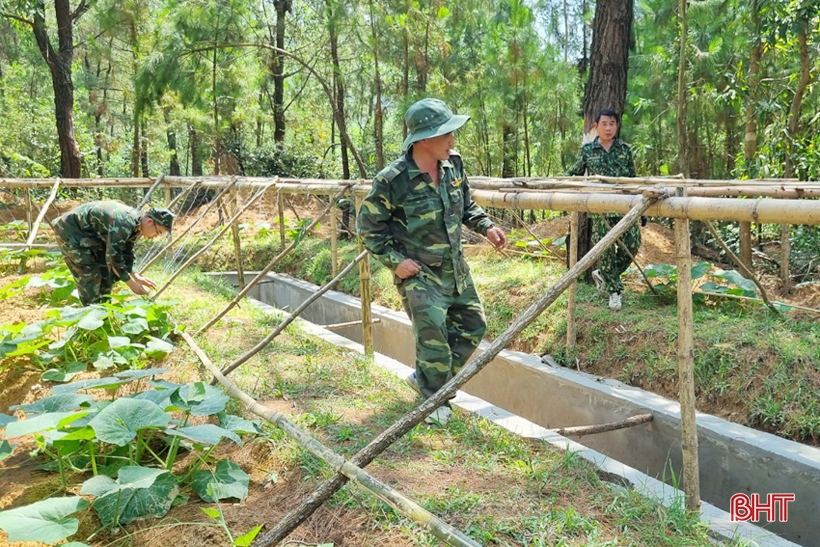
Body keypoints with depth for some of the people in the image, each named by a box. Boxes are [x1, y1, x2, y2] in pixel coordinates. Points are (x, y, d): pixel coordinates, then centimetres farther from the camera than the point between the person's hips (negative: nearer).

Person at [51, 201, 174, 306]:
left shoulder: (135, 224, -5)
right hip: (70, 230, -10)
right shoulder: (123, 223, -35)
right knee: (90, 276, -11)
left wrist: (135, 276, 0)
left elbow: (127, 252, 8)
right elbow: (113, 256, -33)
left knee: (106, 273, 9)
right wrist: (132, 284, -26)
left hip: (90, 234, 10)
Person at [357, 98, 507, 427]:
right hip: (418, 273, -7)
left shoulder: (453, 164, -2)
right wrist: (394, 260, -16)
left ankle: (426, 378, 32)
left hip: (455, 268, 7)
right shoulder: (392, 180, -21)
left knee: (473, 326, 15)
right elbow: (368, 226, -10)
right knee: (434, 335, -9)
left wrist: (486, 226, -1)